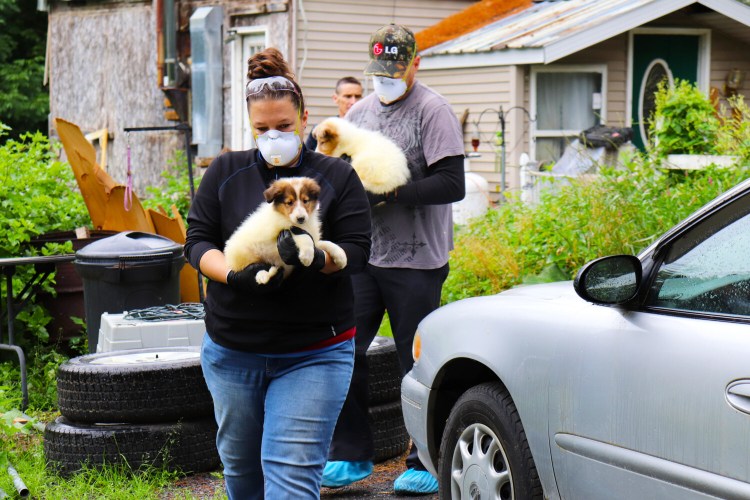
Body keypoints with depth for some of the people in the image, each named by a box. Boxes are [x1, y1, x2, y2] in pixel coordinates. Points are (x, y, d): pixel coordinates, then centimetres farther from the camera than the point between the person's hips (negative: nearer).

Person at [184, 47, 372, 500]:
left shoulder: (337, 178, 0)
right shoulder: (225, 173, 6)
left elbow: (357, 252, -6)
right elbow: (198, 242, 2)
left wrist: (315, 258, -28)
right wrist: (236, 275, -19)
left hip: (312, 356, -3)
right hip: (232, 352, 3)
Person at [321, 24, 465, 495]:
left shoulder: (433, 111, -6)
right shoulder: (361, 111, 14)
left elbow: (452, 184, -14)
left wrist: (390, 193, -19)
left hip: (416, 261, -6)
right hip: (363, 256, 6)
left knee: (419, 362, 1)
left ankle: (427, 464, 14)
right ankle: (351, 455, 17)